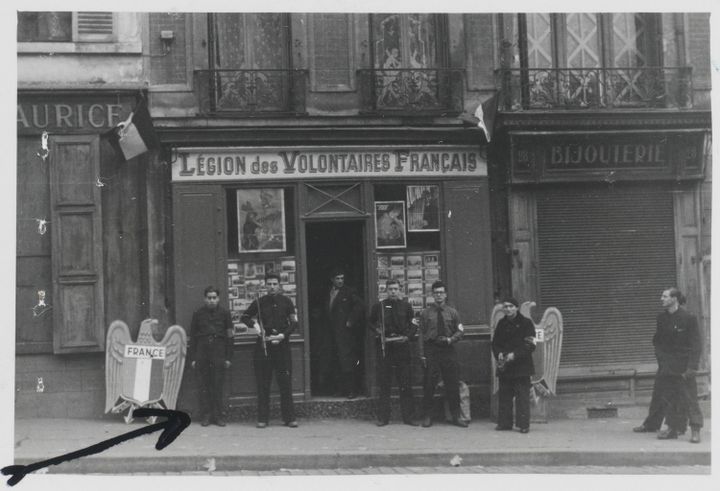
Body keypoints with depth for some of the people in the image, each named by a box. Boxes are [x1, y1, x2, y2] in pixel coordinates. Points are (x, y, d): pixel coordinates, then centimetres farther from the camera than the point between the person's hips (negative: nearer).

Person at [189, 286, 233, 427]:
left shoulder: (224, 313, 5)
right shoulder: (198, 314, 8)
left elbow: (229, 336, 5)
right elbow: (192, 337, 10)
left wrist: (228, 357, 0)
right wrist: (192, 358, 4)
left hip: (219, 353, -1)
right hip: (202, 353, 1)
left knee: (218, 386, -1)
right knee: (204, 386, 2)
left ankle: (219, 416, 6)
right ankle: (206, 416, 9)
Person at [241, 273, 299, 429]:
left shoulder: (286, 302, 5)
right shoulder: (259, 302, 6)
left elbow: (294, 322, 6)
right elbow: (244, 317, 15)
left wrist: (283, 335, -9)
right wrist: (254, 324, -4)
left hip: (282, 344, 0)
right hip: (263, 344, 0)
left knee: (285, 383, -2)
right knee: (262, 384, 1)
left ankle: (289, 417, 3)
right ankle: (263, 418, 7)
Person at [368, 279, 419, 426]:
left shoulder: (406, 306, 8)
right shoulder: (378, 306, 6)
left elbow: (414, 325, 12)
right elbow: (371, 323, 17)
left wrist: (408, 336, -3)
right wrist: (377, 331, -1)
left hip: (402, 346, 1)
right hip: (384, 347, -1)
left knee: (406, 385, 0)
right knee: (384, 384, 0)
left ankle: (407, 416, 7)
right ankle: (383, 417, 6)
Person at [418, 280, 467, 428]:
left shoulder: (453, 313, 8)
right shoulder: (425, 313, 5)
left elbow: (459, 332, 9)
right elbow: (421, 335, 2)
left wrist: (450, 339, -11)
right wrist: (422, 355, -5)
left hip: (448, 350, 1)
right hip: (431, 351, -1)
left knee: (453, 385, 2)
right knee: (429, 385, -1)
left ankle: (456, 416, 11)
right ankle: (427, 417, 7)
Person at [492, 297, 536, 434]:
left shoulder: (526, 323, -2)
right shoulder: (501, 324, 12)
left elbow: (530, 345, -7)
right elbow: (495, 343, 14)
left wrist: (515, 354, -18)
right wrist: (499, 354, -8)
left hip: (521, 366, -4)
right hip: (504, 366, 4)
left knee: (522, 395, -5)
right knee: (504, 395, 6)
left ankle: (523, 424, -1)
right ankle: (504, 423, 13)